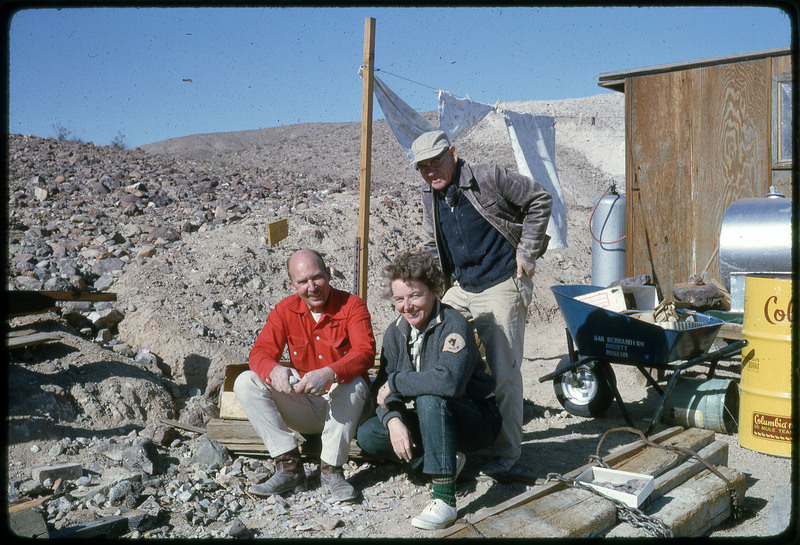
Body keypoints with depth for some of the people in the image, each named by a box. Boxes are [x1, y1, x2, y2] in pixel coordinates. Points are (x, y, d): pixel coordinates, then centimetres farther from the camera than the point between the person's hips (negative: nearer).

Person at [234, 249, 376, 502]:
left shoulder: (352, 305, -9)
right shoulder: (285, 310, 2)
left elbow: (365, 353, -22)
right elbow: (260, 352, -6)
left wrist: (329, 374, -42)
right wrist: (274, 371, -32)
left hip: (342, 405, -3)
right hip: (303, 409, 4)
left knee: (354, 384, -36)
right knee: (245, 382, -15)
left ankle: (331, 470, -22)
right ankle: (290, 467, -19)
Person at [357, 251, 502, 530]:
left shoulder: (453, 325, -22)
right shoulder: (396, 332, 0)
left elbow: (449, 381, -39)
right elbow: (382, 387, -3)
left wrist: (395, 383, -27)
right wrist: (393, 420, -24)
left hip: (477, 420, -7)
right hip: (429, 422, 7)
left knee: (430, 400, -36)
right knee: (367, 434, -8)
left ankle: (444, 500, -29)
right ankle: (448, 459, 0)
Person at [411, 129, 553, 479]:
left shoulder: (488, 178, -11)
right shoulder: (430, 198, 8)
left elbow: (540, 200, -3)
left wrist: (526, 252, -6)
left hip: (502, 287, -6)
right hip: (460, 289, 7)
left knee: (503, 374, -4)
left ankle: (505, 453, 10)